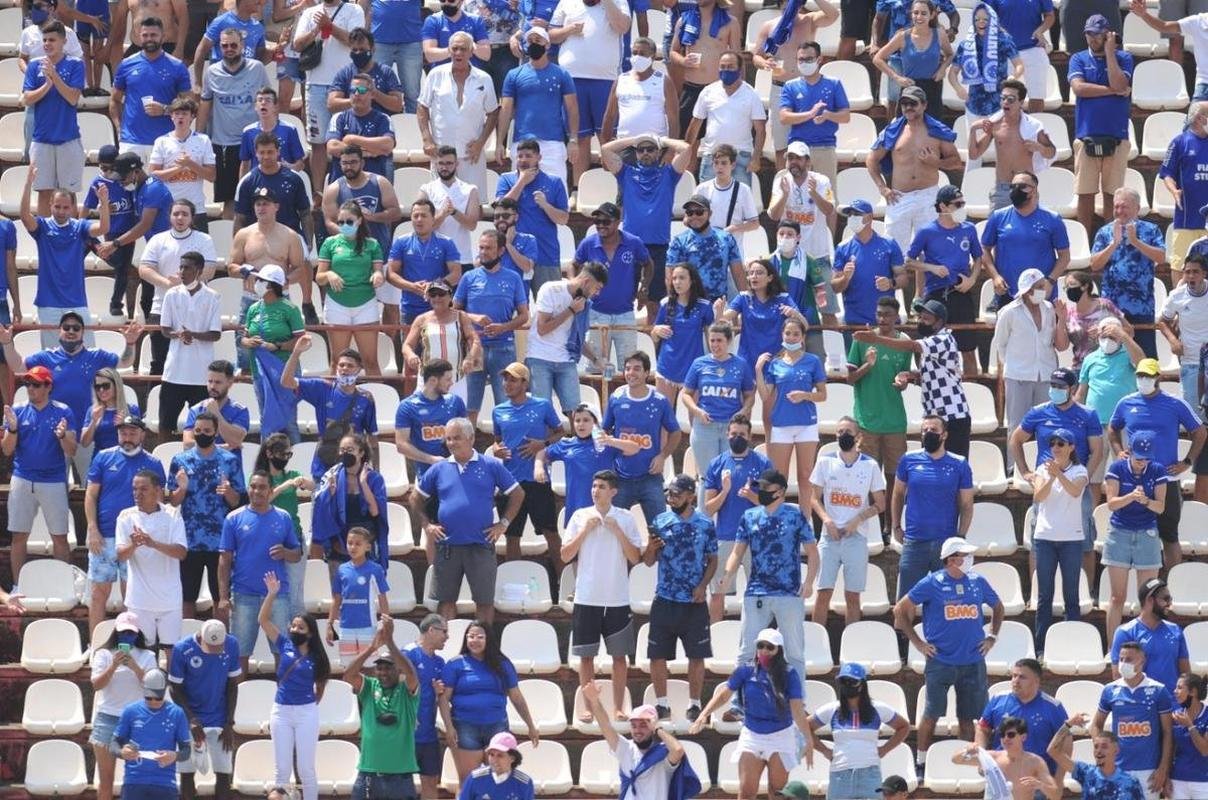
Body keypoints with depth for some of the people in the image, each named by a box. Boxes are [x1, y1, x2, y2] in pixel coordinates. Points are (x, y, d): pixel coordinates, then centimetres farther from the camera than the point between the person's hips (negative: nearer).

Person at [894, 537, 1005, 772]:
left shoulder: (977, 582, 7)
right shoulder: (931, 584, -5)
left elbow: (997, 607, 25)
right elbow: (900, 610, 0)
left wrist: (992, 637, 14)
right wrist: (917, 642, -2)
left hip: (973, 662, 3)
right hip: (940, 662, -3)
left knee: (968, 716, 7)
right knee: (932, 714, -3)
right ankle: (922, 762, 7)